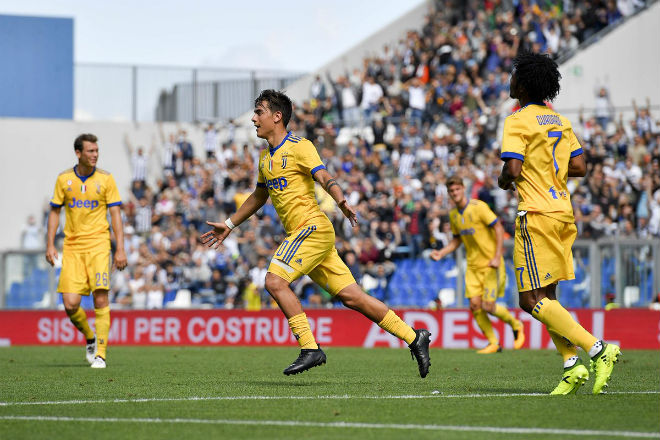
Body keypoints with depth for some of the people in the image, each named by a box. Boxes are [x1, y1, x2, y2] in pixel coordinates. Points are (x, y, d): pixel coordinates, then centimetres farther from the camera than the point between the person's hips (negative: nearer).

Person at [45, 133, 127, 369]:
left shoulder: (105, 179, 1)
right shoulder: (64, 179, 5)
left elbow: (115, 214, 1)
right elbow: (55, 212, 12)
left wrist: (120, 248, -6)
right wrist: (50, 245, 3)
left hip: (98, 243, -1)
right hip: (72, 246, 2)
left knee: (100, 298, -11)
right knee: (70, 304, -7)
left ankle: (100, 354, -4)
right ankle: (90, 338, 21)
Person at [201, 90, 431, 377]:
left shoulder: (299, 147, -7)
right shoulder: (265, 156, 19)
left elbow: (324, 177, -21)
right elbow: (259, 195, 33)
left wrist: (341, 202, -39)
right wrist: (229, 225, 36)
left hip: (312, 227, -8)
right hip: (303, 234, 8)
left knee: (275, 280, -19)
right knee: (350, 296, 3)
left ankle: (310, 348, -18)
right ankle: (414, 337, 6)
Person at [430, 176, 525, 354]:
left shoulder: (478, 207, -14)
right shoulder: (453, 214, 8)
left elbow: (499, 229, -13)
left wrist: (497, 257, -19)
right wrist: (441, 253, 4)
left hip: (490, 264, -6)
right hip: (473, 265, 6)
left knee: (488, 306, -11)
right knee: (475, 305, -5)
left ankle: (516, 325, 17)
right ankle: (493, 343, 7)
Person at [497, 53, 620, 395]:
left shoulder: (519, 121, -10)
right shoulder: (560, 121, 14)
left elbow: (512, 169, -19)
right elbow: (578, 167, 14)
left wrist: (503, 181, 2)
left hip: (537, 214, -9)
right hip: (563, 212, 9)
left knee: (532, 300, -7)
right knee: (545, 297, 13)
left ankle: (598, 349, -17)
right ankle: (572, 363, 1)